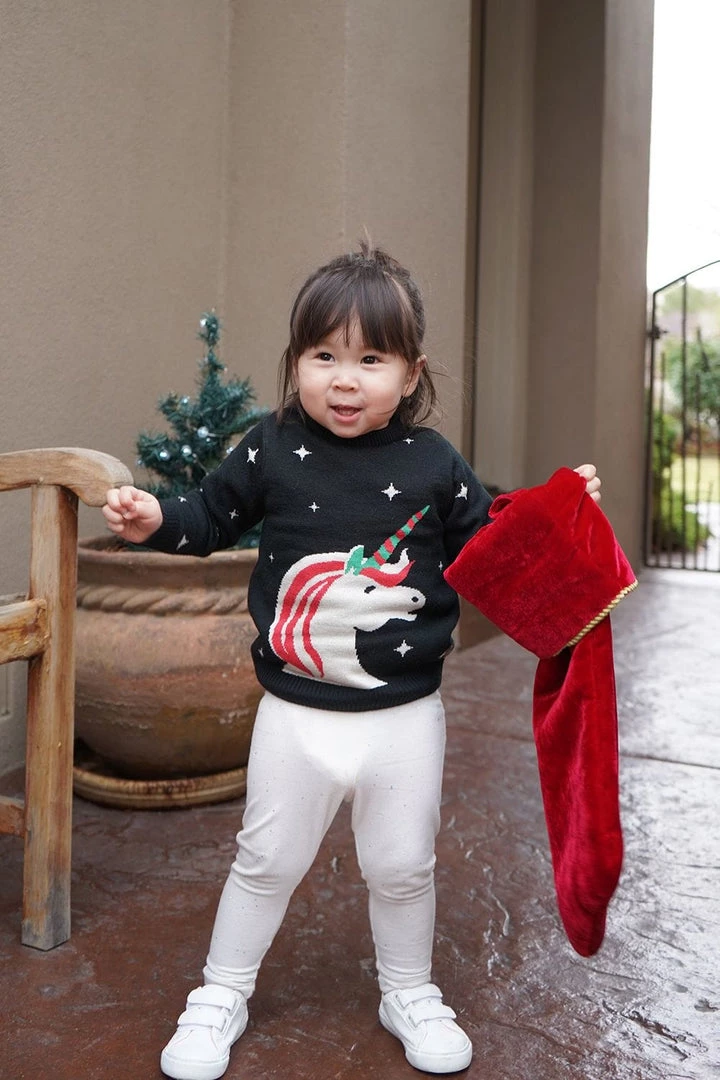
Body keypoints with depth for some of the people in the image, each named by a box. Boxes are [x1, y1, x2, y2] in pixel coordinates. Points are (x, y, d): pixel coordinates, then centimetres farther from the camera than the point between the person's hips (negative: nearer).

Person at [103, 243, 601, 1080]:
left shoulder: (434, 465, -5)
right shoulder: (271, 451, -6)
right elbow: (211, 518, 8)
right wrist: (154, 521, -10)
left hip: (405, 714, 1)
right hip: (296, 710, 0)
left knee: (403, 867, 16)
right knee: (266, 860, 14)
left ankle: (409, 994, 42)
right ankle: (220, 997, 36)